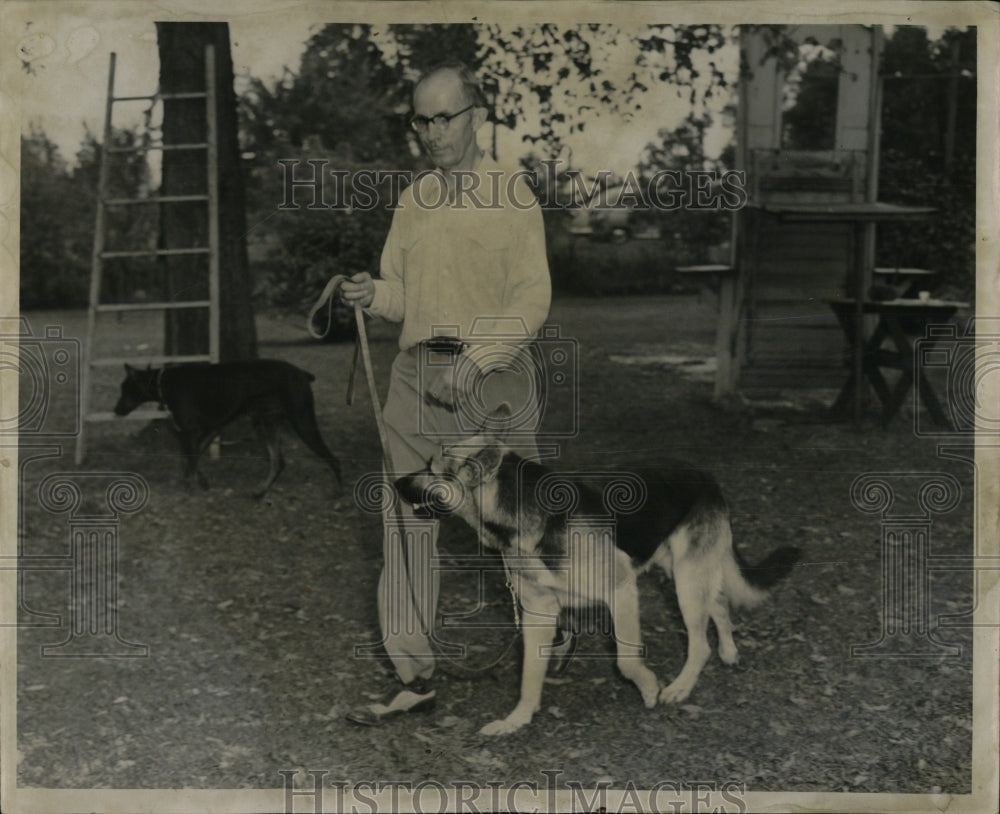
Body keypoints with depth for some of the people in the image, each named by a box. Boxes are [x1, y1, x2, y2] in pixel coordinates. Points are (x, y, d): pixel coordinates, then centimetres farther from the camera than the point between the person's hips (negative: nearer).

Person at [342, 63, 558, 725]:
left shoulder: (512, 194, -3)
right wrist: (372, 294, -5)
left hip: (494, 375, -5)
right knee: (409, 522, 0)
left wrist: (476, 360, -21)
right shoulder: (415, 197, 14)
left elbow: (533, 299, -9)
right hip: (417, 372, 5)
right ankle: (416, 677, 6)